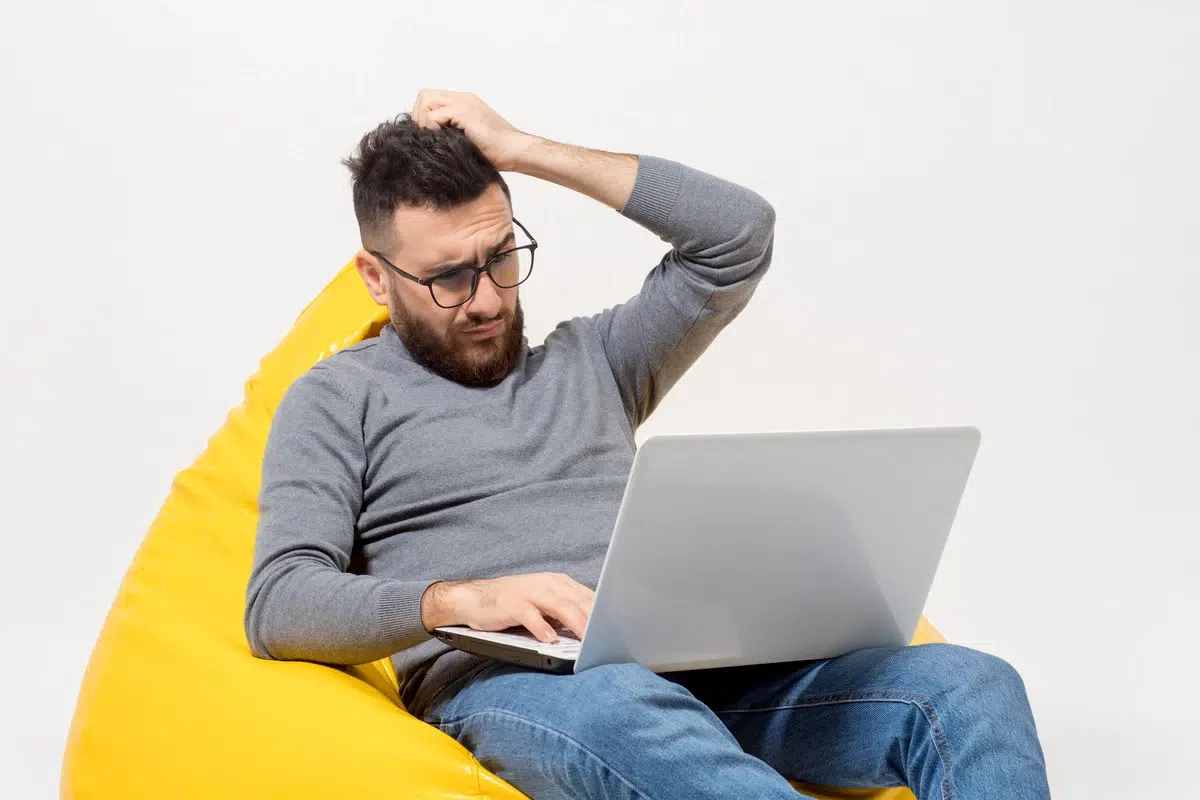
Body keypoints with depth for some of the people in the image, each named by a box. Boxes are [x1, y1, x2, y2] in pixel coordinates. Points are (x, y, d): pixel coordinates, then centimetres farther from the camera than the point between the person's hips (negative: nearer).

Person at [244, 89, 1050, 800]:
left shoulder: (587, 360, 29)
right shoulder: (341, 399, 16)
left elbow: (740, 234, 20)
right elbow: (279, 606, 1)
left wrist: (525, 150, 17)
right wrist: (459, 599, -19)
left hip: (684, 668, 5)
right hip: (499, 681, -4)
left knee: (969, 687, -21)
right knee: (624, 711, -44)